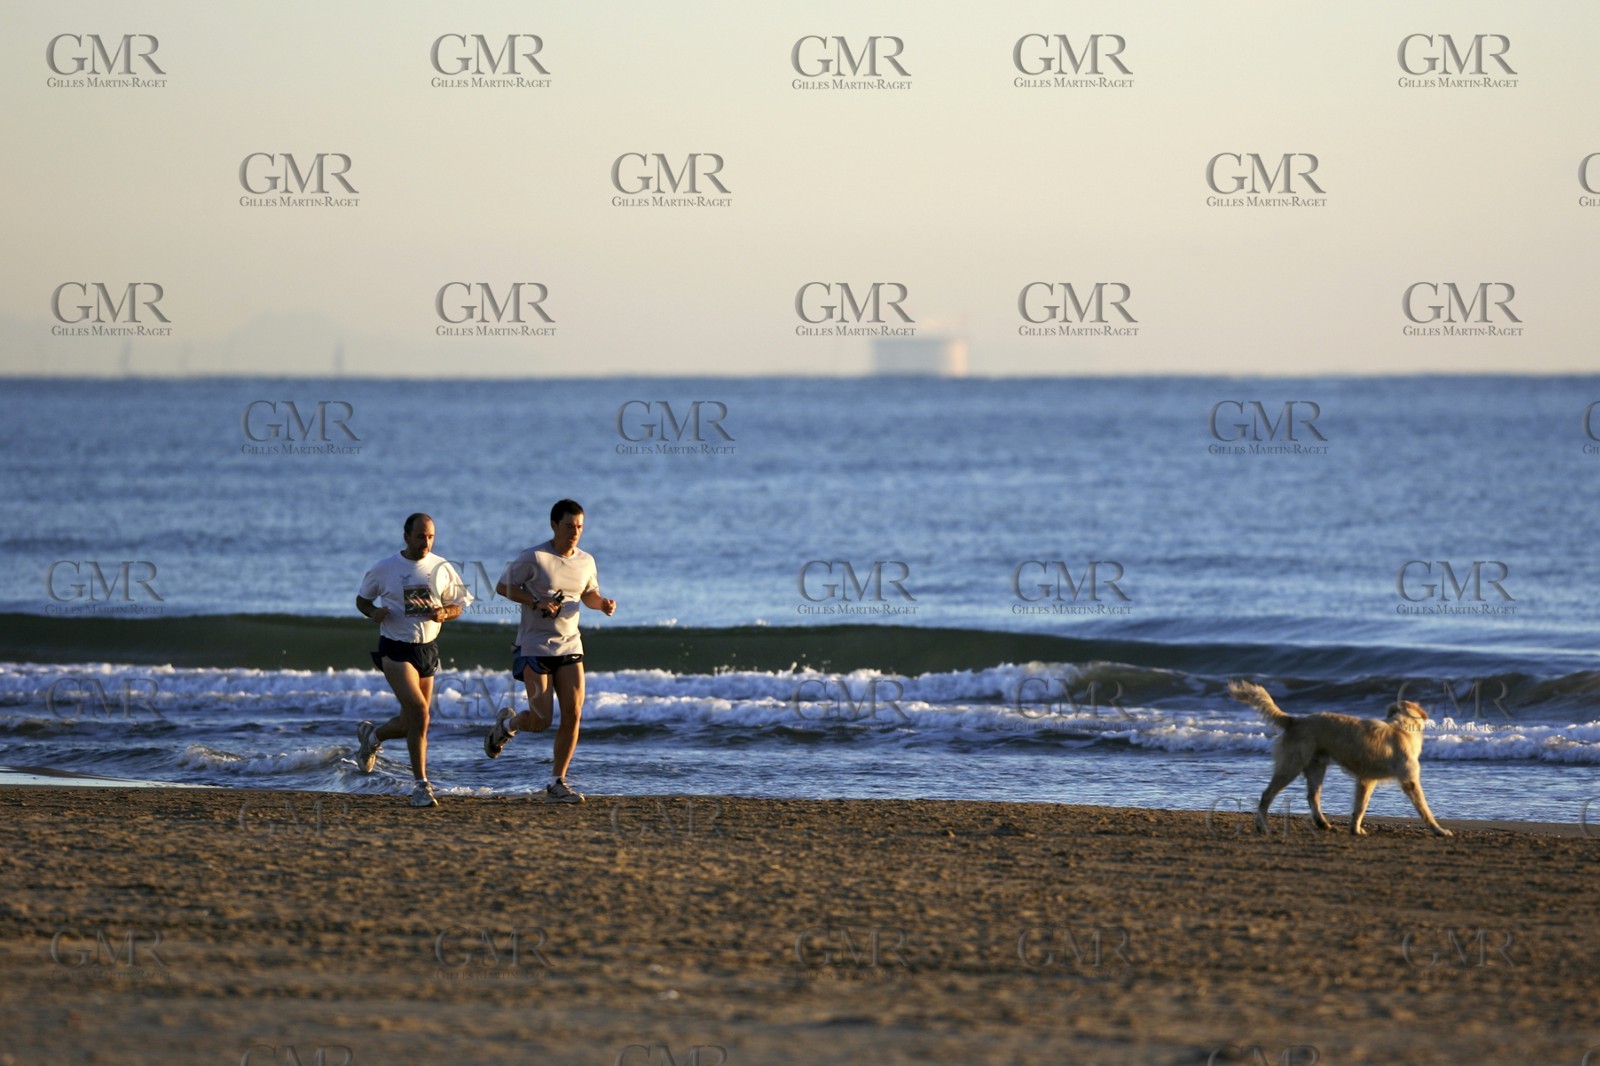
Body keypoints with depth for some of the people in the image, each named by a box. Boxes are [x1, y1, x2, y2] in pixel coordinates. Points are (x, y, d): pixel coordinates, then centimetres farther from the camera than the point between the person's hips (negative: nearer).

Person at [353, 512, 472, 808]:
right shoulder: (384, 568, -3)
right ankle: (421, 785, -14)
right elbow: (362, 600, 10)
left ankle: (372, 735, 42)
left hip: (428, 649, 4)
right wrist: (374, 612, -13)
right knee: (418, 711, -20)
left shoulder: (442, 568, 4)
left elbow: (458, 606, 12)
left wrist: (444, 614, -11)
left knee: (412, 722, 8)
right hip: (395, 648, -4)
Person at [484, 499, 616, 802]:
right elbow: (503, 586, -6)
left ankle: (557, 783, 2)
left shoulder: (586, 561, 6)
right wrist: (537, 601, -19)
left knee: (573, 714, -7)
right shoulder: (534, 558, -11)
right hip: (534, 646, -5)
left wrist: (604, 604, -1)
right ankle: (506, 723, 28)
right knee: (540, 721, -8)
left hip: (569, 646, 5)